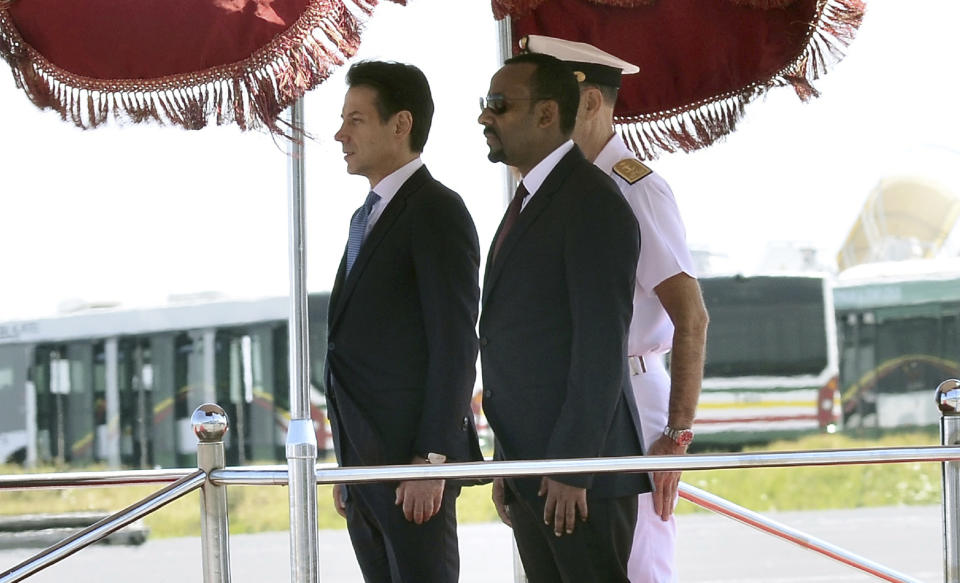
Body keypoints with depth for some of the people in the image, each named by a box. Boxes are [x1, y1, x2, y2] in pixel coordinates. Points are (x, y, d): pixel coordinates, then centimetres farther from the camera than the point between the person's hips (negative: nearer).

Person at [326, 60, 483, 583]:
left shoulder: (437, 212, -8)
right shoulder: (366, 218, 20)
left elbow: (455, 344, -14)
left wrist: (430, 461, -19)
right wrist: (348, 466, 18)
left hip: (413, 463, -9)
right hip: (366, 462, 9)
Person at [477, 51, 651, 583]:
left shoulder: (594, 205, -12)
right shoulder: (530, 204, 18)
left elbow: (602, 347, -18)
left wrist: (570, 467, -20)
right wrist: (507, 463, 16)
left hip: (581, 465, -9)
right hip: (529, 464, 9)